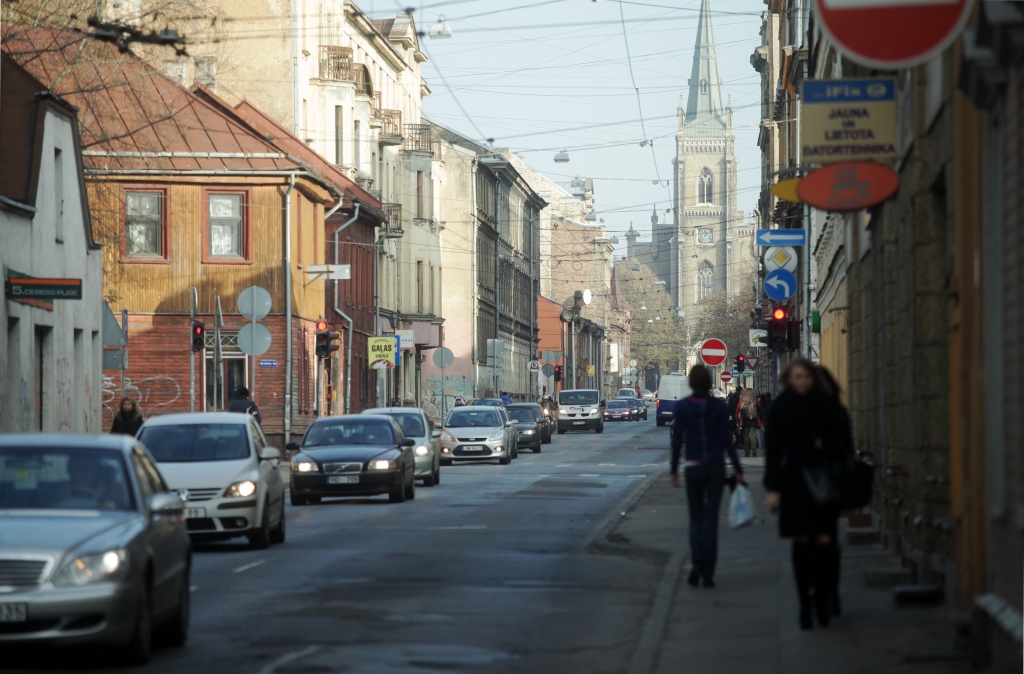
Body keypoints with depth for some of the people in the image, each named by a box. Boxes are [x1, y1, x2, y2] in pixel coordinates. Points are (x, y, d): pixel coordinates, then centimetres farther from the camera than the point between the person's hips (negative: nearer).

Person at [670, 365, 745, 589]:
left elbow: (677, 440, -3)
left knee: (696, 518, 12)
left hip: (693, 467, 0)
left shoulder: (682, 406, -5)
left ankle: (697, 561, -12)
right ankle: (708, 574, 4)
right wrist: (738, 470, 0)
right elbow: (727, 440, -5)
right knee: (711, 519, 6)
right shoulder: (719, 406, -4)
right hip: (716, 466, 0)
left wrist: (674, 471, 5)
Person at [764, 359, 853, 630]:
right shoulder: (780, 409, 4)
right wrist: (772, 488, -1)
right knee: (802, 542, -1)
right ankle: (805, 605, 4)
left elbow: (844, 445, 7)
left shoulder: (829, 407, 4)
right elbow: (773, 449, 3)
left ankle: (822, 602, 10)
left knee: (825, 542, -3)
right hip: (795, 483, 0)